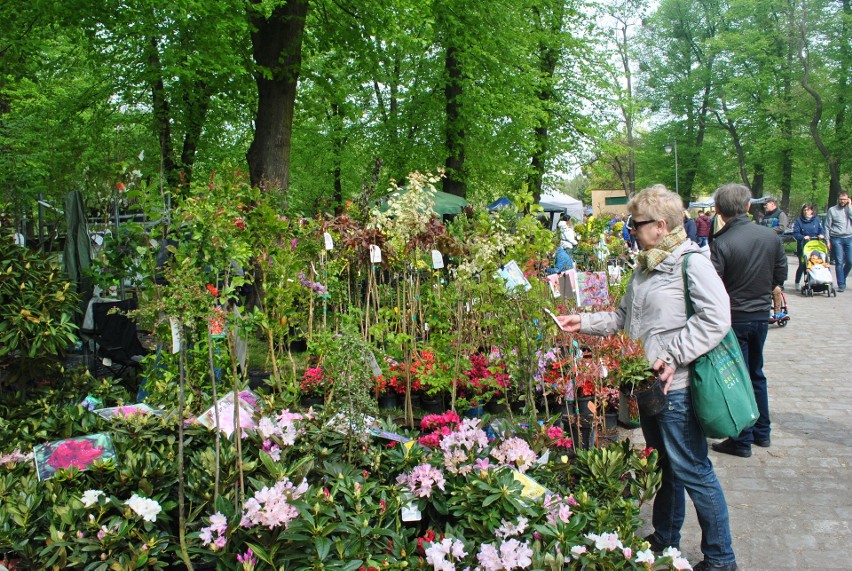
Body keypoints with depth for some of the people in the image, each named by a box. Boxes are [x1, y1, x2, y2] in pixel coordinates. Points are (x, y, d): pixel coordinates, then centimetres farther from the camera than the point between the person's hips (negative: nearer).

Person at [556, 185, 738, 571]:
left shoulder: (691, 262, -14)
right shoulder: (646, 267, 14)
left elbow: (716, 319, -23)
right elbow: (624, 318, 19)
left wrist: (672, 357, -23)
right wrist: (583, 323, 9)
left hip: (676, 386, -9)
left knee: (691, 470, 0)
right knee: (664, 466, 21)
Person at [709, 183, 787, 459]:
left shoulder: (722, 243, -21)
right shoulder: (771, 235, -4)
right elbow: (781, 275, 6)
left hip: (734, 318, -5)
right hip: (762, 314, 6)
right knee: (756, 373, 21)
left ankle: (742, 441, 12)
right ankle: (762, 432, 31)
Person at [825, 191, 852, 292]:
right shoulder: (832, 210, 6)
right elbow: (827, 227, 5)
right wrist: (827, 240, -2)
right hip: (836, 239, -2)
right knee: (839, 262, -4)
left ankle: (842, 279, 24)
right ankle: (841, 284, 0)